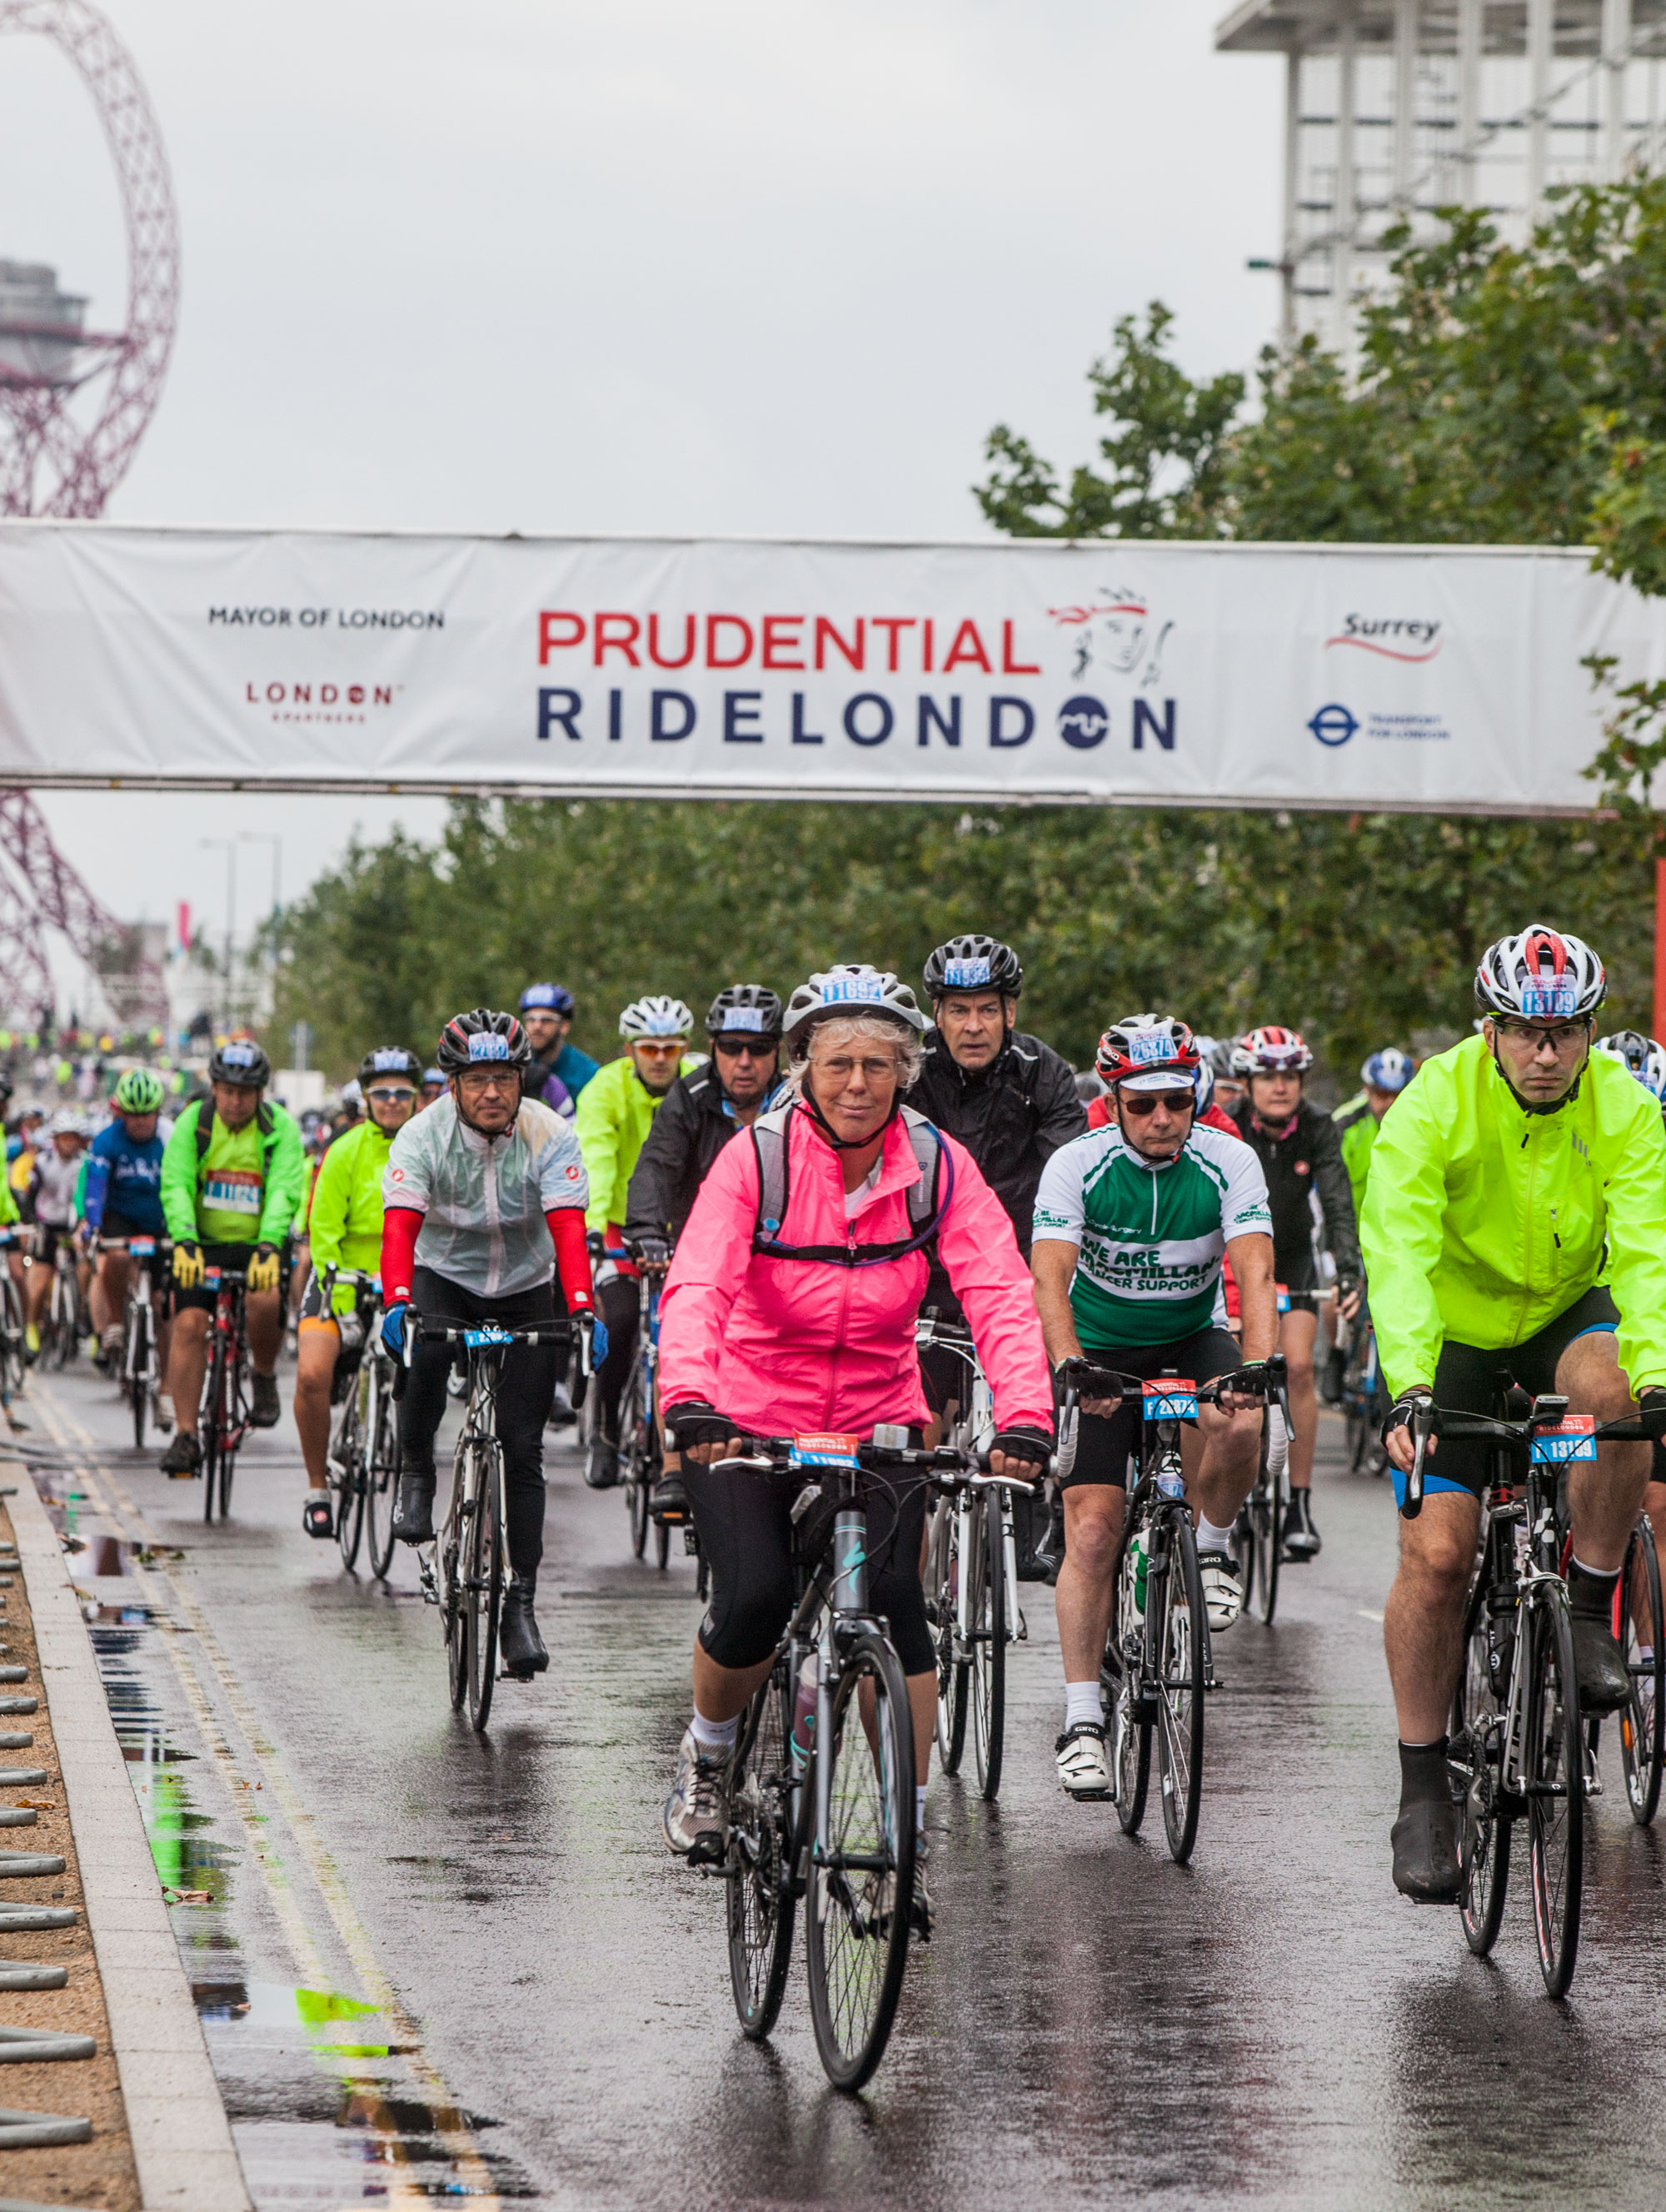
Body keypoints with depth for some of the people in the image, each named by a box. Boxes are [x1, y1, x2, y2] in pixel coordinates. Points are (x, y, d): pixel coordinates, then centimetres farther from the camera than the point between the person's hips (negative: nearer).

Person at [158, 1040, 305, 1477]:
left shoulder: (280, 1126, -7)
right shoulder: (193, 1121, -5)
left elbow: (284, 1191, -19)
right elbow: (176, 1185, -15)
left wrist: (268, 1247, -35)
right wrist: (184, 1241, -31)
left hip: (257, 1246, -1)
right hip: (202, 1244, 1)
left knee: (266, 1299, -30)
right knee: (189, 1323, -15)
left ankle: (264, 1378, -1)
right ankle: (185, 1436, -10)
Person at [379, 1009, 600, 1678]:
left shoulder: (550, 1136, -18)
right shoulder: (423, 1135, -19)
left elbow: (568, 1228, -29)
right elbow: (400, 1225, -31)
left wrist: (580, 1308, -45)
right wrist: (396, 1301, -48)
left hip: (525, 1290, 1)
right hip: (445, 1276, -1)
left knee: (523, 1447, -6)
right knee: (425, 1350, -36)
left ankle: (521, 1604, -1)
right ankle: (415, 1475, -10)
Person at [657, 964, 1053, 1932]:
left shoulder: (939, 1164, -10)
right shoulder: (757, 1158, -16)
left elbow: (1002, 1296, -19)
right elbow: (696, 1288, -27)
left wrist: (1026, 1417, -36)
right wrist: (691, 1401, -45)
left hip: (879, 1422, 2)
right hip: (752, 1417, -1)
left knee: (895, 1598, -17)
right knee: (756, 1599, -20)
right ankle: (708, 1752, 12)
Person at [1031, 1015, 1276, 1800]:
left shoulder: (1229, 1163, -16)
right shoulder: (1077, 1165, -19)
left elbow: (1255, 1271, -27)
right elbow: (1049, 1277, -29)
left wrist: (1257, 1367, -44)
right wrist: (1070, 1367, -46)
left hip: (1193, 1338, 1)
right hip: (1100, 1350, -1)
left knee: (1240, 1424, -33)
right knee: (1092, 1530, -12)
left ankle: (1211, 1546, -2)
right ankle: (1082, 1720, -4)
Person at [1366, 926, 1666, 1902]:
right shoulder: (1436, 1104, -24)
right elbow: (1399, 1252, -33)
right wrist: (1409, 1390, -47)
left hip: (1566, 1311, 2)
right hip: (1452, 1325, -1)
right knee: (1436, 1553, -12)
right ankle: (1424, 1791, 1)